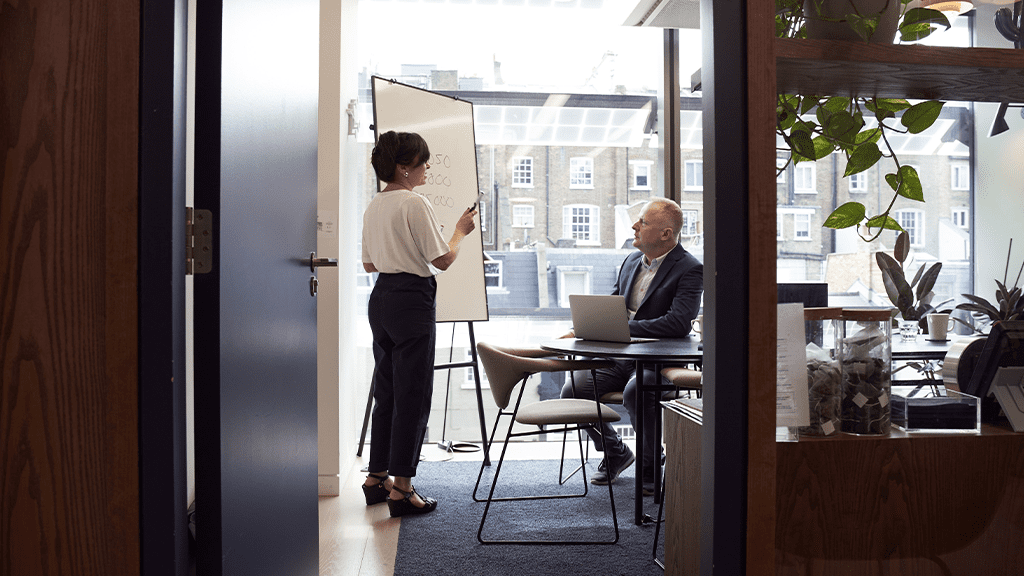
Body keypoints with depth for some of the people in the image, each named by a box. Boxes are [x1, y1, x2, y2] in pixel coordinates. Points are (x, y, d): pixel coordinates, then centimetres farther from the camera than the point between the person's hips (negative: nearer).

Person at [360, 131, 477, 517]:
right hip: (413, 300, -9)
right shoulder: (415, 204, -14)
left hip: (381, 298, 9)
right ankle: (401, 489, 3)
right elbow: (442, 260, -14)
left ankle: (377, 477, 25)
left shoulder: (374, 206, 12)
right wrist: (461, 231, 2)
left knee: (386, 391, 16)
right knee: (413, 395, -2)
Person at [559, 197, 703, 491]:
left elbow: (679, 323, -24)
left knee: (635, 392, -37)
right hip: (618, 356, 7)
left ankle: (652, 466, -7)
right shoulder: (631, 261, 14)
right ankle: (615, 452, 13)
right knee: (572, 390, -14)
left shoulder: (690, 269, -9)